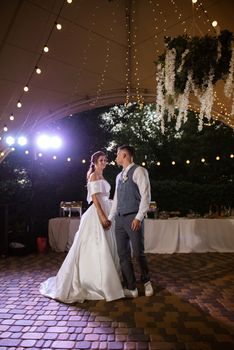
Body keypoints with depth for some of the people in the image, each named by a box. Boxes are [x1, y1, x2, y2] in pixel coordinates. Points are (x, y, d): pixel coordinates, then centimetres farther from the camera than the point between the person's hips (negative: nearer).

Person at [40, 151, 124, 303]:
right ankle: (97, 282, 7)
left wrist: (106, 215, 14)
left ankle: (106, 279, 27)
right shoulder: (93, 176, -8)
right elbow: (94, 197, -17)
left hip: (105, 212, 10)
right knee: (98, 247, -4)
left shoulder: (102, 177, 18)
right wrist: (102, 216, -24)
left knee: (106, 247, 14)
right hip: (97, 213, -10)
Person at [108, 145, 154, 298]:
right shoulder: (119, 176, 18)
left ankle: (146, 281, 26)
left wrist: (139, 217, -19)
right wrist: (109, 218, 19)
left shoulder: (139, 171, -5)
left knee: (138, 253, -1)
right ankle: (131, 288, 18)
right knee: (123, 255, 7)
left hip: (133, 218, -7)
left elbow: (146, 195, -13)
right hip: (120, 219, 7)